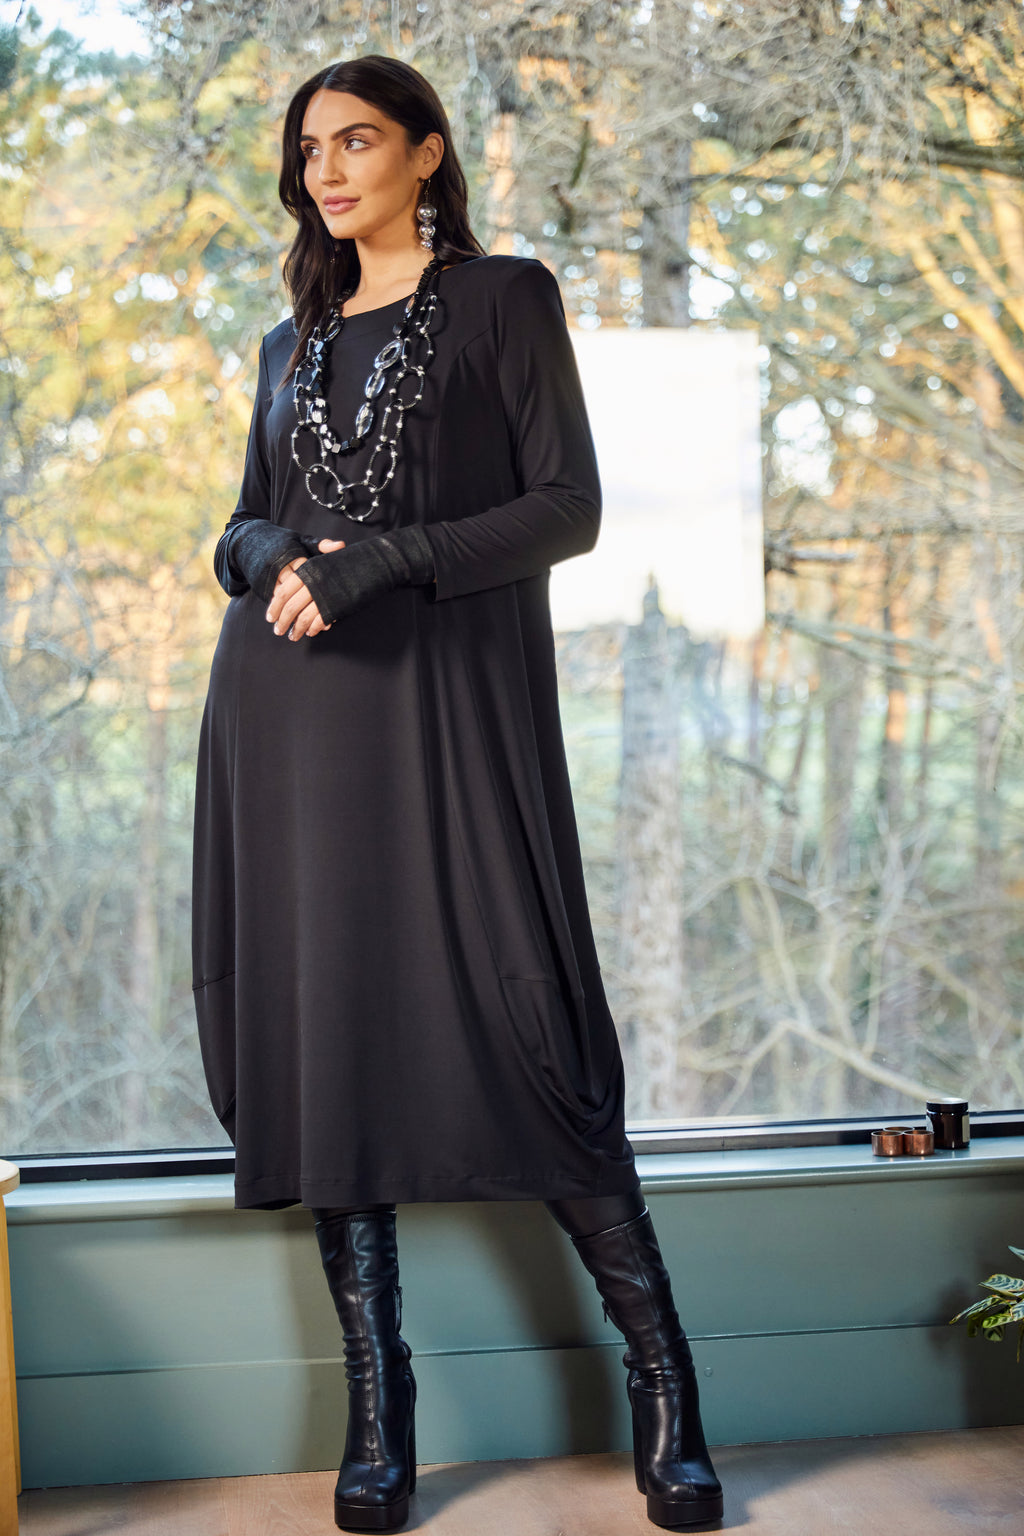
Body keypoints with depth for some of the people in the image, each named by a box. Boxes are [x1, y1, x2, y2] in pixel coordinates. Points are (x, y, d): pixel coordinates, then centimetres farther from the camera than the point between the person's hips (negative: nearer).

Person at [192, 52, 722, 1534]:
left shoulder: (505, 296, 6)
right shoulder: (292, 342, 20)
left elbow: (568, 508, -3)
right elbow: (244, 526, 18)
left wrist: (386, 558, -15)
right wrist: (282, 557, -6)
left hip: (457, 701, -5)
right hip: (290, 710, 5)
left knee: (517, 1027, -11)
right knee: (321, 1032, 0)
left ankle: (660, 1372, 2)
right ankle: (378, 1403, 9)